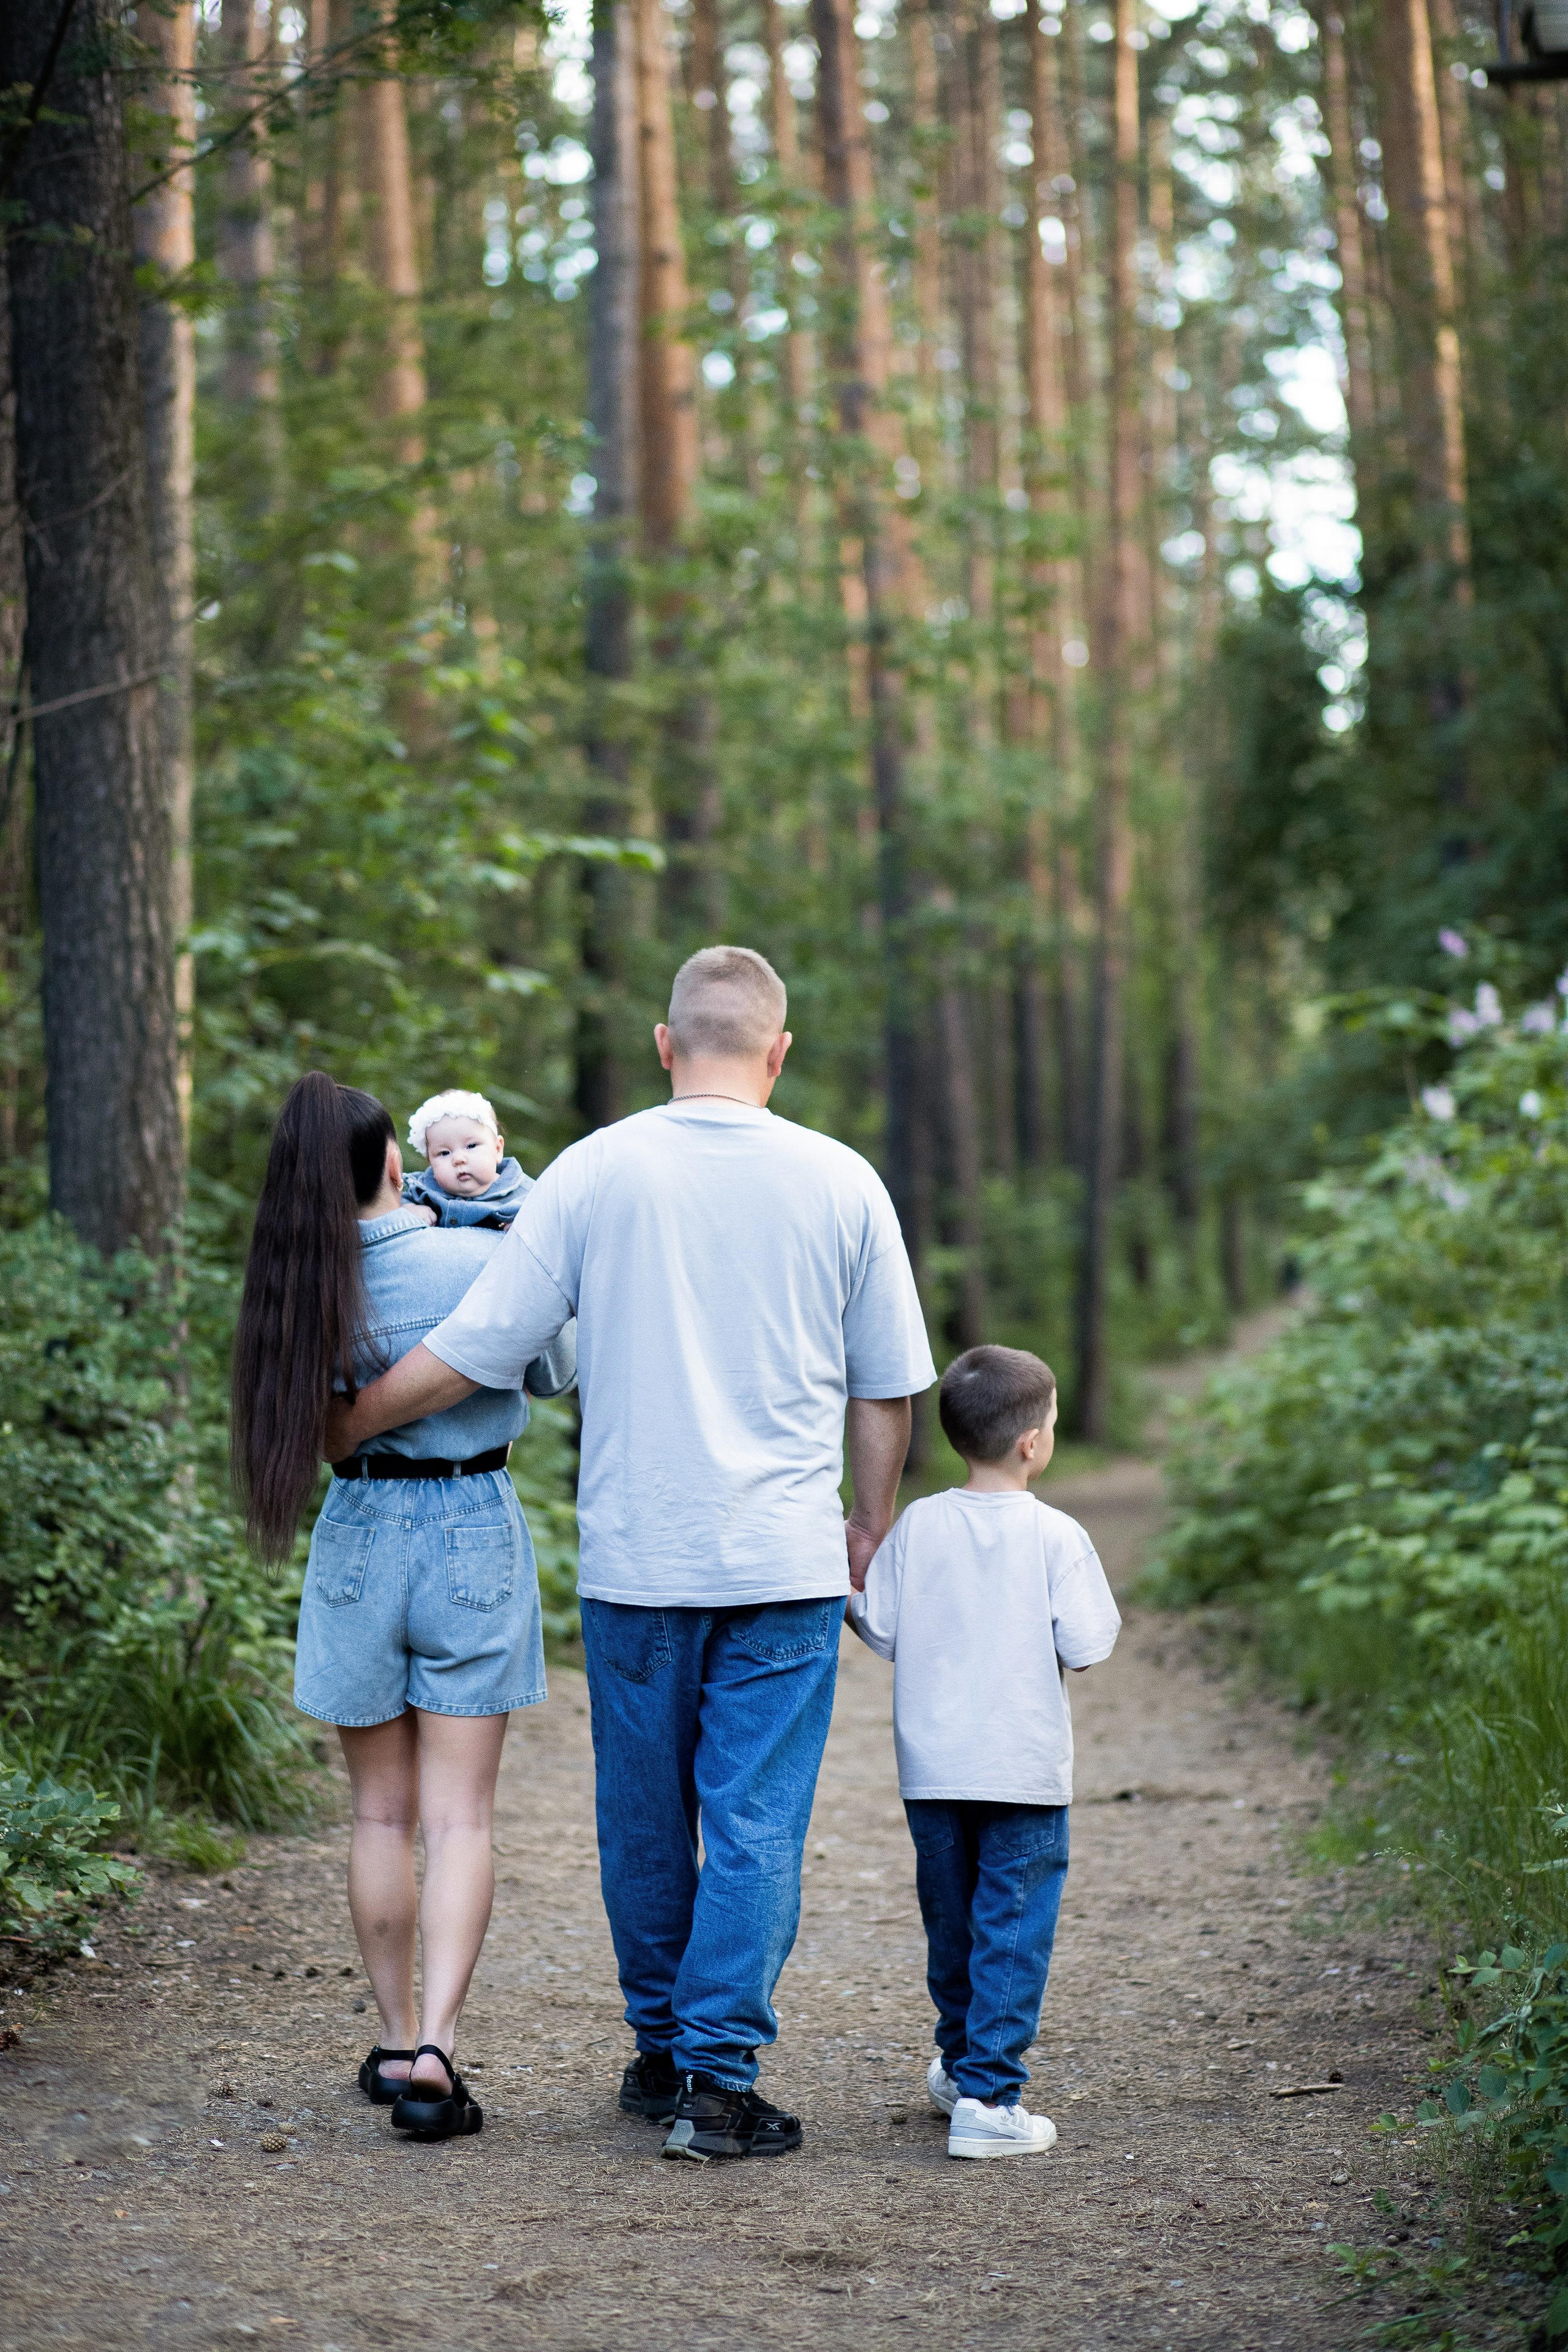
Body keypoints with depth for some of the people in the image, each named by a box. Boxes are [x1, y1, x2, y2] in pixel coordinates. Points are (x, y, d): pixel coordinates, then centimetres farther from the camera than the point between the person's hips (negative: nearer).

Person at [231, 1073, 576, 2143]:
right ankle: (435, 2049, -12)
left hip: (358, 1535, 2)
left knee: (382, 1813, 14)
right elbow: (558, 1371, 4)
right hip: (474, 1534, -2)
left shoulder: (301, 1282, -6)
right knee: (460, 1816, 0)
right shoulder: (485, 1262, -12)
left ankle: (397, 2042, 21)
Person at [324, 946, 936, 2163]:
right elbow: (886, 1389, 7)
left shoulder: (597, 1171, -3)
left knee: (647, 1820, 13)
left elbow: (472, 1351, -2)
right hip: (783, 1560, -1)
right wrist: (868, 1527, 21)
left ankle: (663, 2053, 25)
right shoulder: (841, 1182, 0)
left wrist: (341, 1423, 12)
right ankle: (717, 2077, -3)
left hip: (635, 1559, 1)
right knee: (756, 1822, 1)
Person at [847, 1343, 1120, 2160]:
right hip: (1025, 1771, -4)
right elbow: (1086, 1646, -10)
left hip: (933, 1769, 4)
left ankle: (960, 2062, 34)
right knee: (1012, 1932, 0)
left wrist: (848, 1596, 20)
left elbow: (882, 1632, 1)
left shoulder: (917, 1525, -1)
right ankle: (988, 2095, -6)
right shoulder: (1055, 1536, -10)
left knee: (950, 1924, 18)